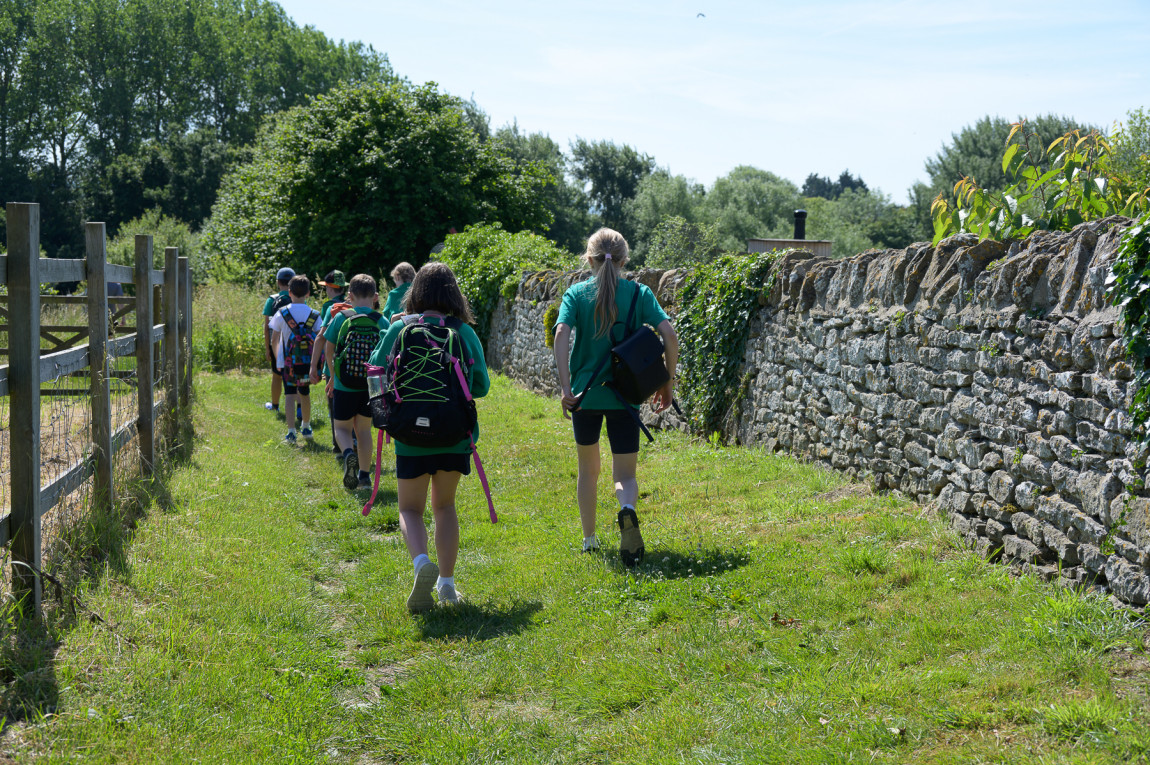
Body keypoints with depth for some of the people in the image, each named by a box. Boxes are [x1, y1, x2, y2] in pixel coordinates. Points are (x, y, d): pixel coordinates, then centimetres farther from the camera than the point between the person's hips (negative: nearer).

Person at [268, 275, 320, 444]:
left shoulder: (282, 313, -5)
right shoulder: (314, 315, -3)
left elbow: (274, 340, -1)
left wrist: (277, 360, 12)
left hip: (287, 362, -2)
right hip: (307, 362, 2)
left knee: (290, 395, -3)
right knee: (304, 394, 19)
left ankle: (291, 432, -15)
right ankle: (306, 427, 35)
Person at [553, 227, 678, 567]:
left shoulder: (577, 293, 1)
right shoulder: (640, 293, 1)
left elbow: (561, 335, -15)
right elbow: (669, 336, -8)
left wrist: (565, 386, -17)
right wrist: (667, 382, 2)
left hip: (585, 393, 1)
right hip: (624, 396, -1)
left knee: (588, 468, 20)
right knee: (625, 473, 3)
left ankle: (589, 539, 27)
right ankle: (628, 510, -30)